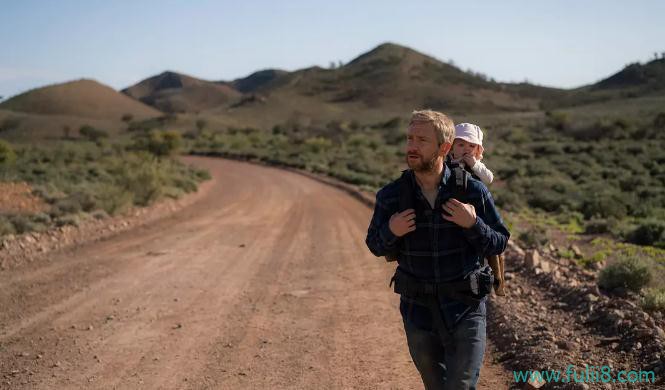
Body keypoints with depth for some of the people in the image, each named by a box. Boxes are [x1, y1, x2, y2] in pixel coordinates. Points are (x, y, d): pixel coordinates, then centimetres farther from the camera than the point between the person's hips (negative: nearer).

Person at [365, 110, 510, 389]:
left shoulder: (473, 191, -11)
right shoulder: (390, 196, -9)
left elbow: (499, 243, -3)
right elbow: (376, 245, 5)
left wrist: (472, 224, -22)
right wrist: (391, 232, -18)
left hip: (465, 309, -2)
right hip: (418, 310, 2)